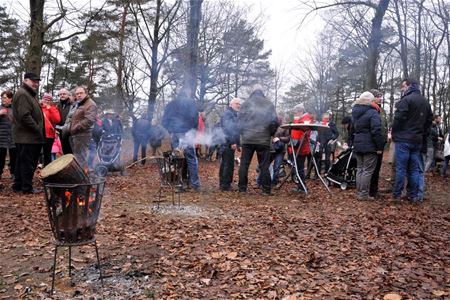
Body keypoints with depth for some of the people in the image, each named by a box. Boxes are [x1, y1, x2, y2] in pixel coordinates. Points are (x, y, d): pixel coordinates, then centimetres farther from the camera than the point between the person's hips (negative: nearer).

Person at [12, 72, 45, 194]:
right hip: (27, 136, -11)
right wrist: (38, 130, -17)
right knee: (28, 163, -4)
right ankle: (27, 187, 4)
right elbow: (25, 116, -23)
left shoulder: (29, 94, 22)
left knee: (21, 162, 16)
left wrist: (39, 131, 16)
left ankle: (18, 185, 25)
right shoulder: (22, 94, -13)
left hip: (27, 136, 11)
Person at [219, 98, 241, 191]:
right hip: (228, 144, -10)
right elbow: (227, 129, -21)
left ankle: (223, 185, 21)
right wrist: (232, 142, -25)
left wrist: (237, 143, 23)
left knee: (225, 165, 14)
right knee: (228, 165, -9)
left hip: (230, 144, 10)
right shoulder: (228, 113, -9)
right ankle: (225, 185, -5)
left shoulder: (234, 114, 23)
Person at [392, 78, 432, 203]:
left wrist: (394, 134, 0)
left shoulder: (406, 99, -11)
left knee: (401, 168, -3)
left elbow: (398, 119, -15)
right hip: (417, 140, 7)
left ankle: (397, 194, 1)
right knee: (414, 169, 10)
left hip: (403, 139, -7)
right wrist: (423, 136, 18)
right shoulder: (426, 102, 17)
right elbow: (429, 121, 17)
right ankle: (413, 195, 12)